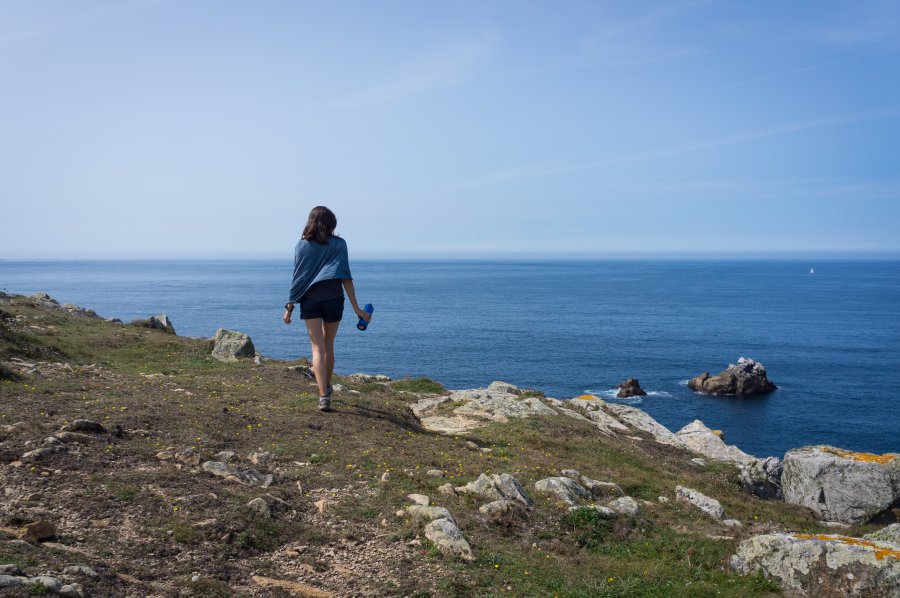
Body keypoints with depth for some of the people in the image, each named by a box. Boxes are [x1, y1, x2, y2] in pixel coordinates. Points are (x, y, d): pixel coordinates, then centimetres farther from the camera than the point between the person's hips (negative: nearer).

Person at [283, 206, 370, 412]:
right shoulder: (339, 244, 0)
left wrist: (289, 307, 7)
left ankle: (324, 396, -15)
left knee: (318, 348, -2)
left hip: (310, 299, 0)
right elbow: (346, 278, -5)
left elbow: (298, 278, 0)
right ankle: (326, 388, 34)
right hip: (333, 298, 1)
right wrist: (356, 308, -4)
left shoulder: (302, 245, 1)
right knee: (328, 346, 17)